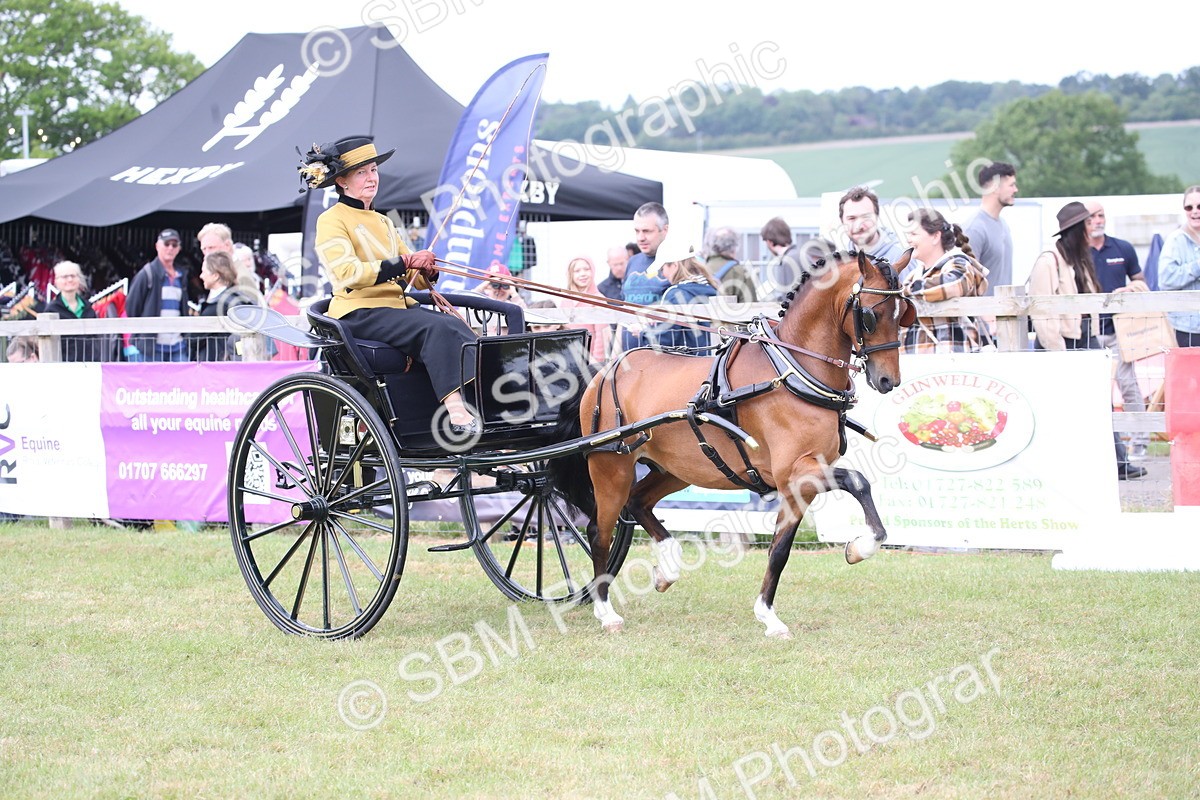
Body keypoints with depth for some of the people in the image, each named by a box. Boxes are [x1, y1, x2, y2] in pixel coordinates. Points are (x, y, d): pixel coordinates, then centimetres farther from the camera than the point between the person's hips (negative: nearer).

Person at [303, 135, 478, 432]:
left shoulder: (383, 223, 26)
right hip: (359, 312, -7)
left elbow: (413, 278, 21)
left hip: (399, 305, 7)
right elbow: (346, 273, -16)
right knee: (437, 328, -31)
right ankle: (456, 412, -41)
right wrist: (403, 263, -22)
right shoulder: (331, 220, 1)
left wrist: (427, 271, -4)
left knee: (455, 326, -23)